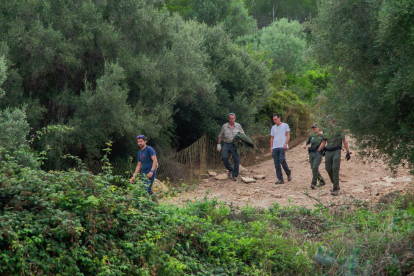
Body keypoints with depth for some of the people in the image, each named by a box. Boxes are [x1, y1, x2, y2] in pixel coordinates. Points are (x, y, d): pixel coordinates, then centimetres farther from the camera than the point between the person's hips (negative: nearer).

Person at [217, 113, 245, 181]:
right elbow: (220, 136, 15)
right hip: (227, 145, 1)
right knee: (224, 157, -18)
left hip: (235, 145, -1)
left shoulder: (238, 126, 5)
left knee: (236, 160, -6)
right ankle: (230, 169, 8)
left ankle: (235, 176, 5)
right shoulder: (224, 126, 7)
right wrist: (219, 144, 8)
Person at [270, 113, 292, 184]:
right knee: (276, 163, -2)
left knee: (282, 160, -19)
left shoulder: (285, 125, 7)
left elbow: (288, 136, 1)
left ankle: (288, 173, 4)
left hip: (282, 147, -5)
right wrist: (271, 148, 11)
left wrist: (285, 143, -14)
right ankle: (280, 179, 0)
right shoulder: (273, 127, 20)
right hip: (275, 147, 5)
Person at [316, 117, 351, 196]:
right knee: (329, 169, 6)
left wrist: (348, 152, -6)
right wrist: (318, 151, 10)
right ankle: (337, 186, 24)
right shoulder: (326, 132, 12)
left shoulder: (339, 130, -2)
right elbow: (323, 142, 19)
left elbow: (344, 142, -1)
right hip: (328, 153, 6)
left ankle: (335, 189, -15)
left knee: (335, 169, -15)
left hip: (336, 151, -6)